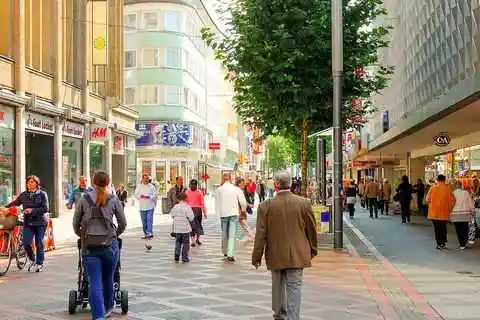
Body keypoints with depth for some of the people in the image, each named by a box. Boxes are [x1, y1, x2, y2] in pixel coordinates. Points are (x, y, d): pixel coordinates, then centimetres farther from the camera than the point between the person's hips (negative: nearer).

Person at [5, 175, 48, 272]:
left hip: (40, 223, -3)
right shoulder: (23, 195, 8)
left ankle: (40, 264, 14)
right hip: (28, 223, 3)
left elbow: (45, 209, -9)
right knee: (26, 243, -6)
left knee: (39, 244, 1)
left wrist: (32, 210, -16)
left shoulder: (42, 194, -2)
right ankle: (32, 260, 19)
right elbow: (14, 203, 22)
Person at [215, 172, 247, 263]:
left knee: (224, 234, 16)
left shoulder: (218, 190, -5)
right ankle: (230, 255, -11)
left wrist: (218, 213, 11)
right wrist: (243, 209, 15)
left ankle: (225, 253, 29)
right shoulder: (236, 189, -6)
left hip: (223, 214, 1)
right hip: (234, 213, -1)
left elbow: (217, 204, -3)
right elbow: (243, 202, -4)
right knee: (232, 234, -1)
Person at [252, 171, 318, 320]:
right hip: (297, 255, -1)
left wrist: (256, 257, 3)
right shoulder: (304, 203, -7)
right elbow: (312, 229, 2)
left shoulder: (266, 206, -10)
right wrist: (312, 249, 18)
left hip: (275, 255, 1)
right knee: (294, 287, 1)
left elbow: (260, 234, -7)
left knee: (278, 285, 20)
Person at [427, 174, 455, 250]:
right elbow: (453, 200, -6)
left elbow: (428, 199, -1)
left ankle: (439, 244, 4)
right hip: (444, 212, 1)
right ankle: (443, 243, 17)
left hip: (434, 212, 0)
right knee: (443, 227, 16)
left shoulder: (433, 188, -5)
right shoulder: (448, 189, -5)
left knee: (437, 228, 7)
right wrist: (450, 209, 8)